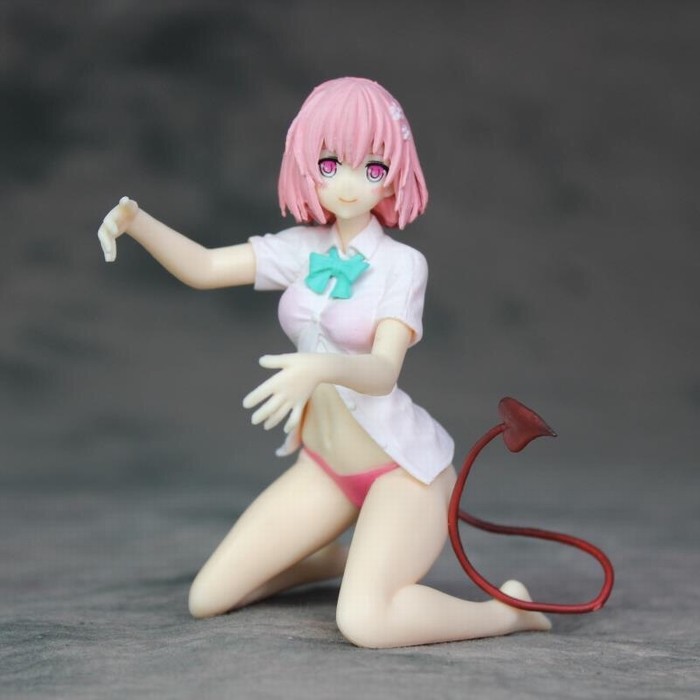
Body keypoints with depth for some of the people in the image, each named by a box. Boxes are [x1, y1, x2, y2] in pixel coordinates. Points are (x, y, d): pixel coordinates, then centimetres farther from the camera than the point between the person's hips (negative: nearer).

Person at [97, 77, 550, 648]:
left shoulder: (402, 263, -15)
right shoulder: (303, 248, 1)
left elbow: (382, 372, -28)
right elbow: (204, 268, -4)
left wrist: (322, 368, -50)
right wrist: (136, 221, -22)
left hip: (404, 466, -6)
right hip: (325, 466, 6)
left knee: (365, 622, -30)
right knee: (207, 599, 3)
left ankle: (507, 608, -4)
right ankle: (332, 557, 29)